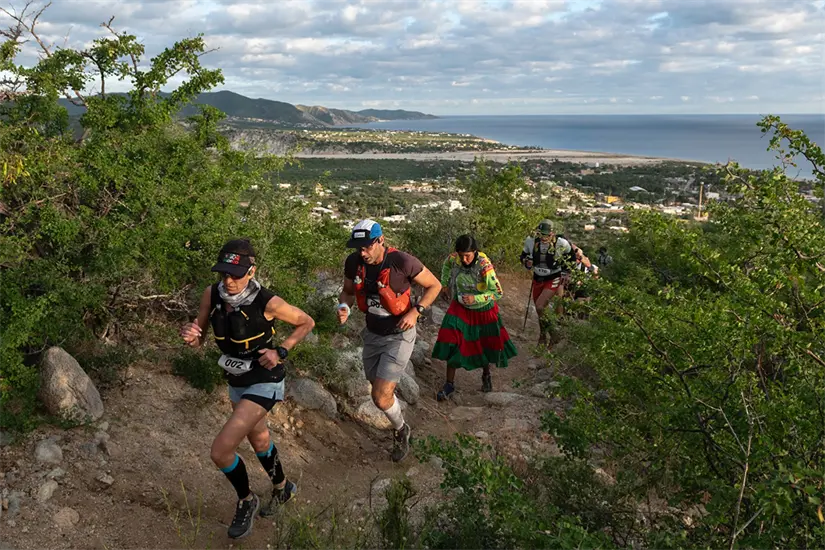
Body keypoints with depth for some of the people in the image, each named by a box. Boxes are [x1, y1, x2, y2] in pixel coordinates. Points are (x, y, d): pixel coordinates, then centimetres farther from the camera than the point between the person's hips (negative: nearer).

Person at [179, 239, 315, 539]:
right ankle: (282, 488, 55)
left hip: (264, 383, -6)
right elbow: (199, 340, -5)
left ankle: (246, 501, 17)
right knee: (258, 439, 28)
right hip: (237, 380, 7)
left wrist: (280, 351, -20)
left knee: (221, 451, -14)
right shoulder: (212, 294, -15)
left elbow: (306, 322, -11)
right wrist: (189, 334, -28)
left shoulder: (267, 302, -28)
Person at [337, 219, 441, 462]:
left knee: (381, 398, -13)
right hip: (372, 333, 6)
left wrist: (415, 311, -22)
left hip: (399, 335, -5)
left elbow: (434, 285, -11)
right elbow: (348, 291, 7)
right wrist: (344, 307, -16)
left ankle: (401, 430, 19)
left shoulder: (402, 262, -26)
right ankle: (399, 428, 52)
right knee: (380, 391, 20)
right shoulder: (353, 262, -13)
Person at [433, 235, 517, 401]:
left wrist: (475, 298, -34)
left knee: (486, 343, 14)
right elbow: (446, 266, 8)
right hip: (460, 308, 2)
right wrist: (445, 285, 7)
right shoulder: (453, 258, -18)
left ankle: (486, 375, 43)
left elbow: (497, 292, -26)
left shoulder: (485, 266, -30)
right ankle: (450, 383, 7)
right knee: (451, 343, -7)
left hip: (483, 310, -2)